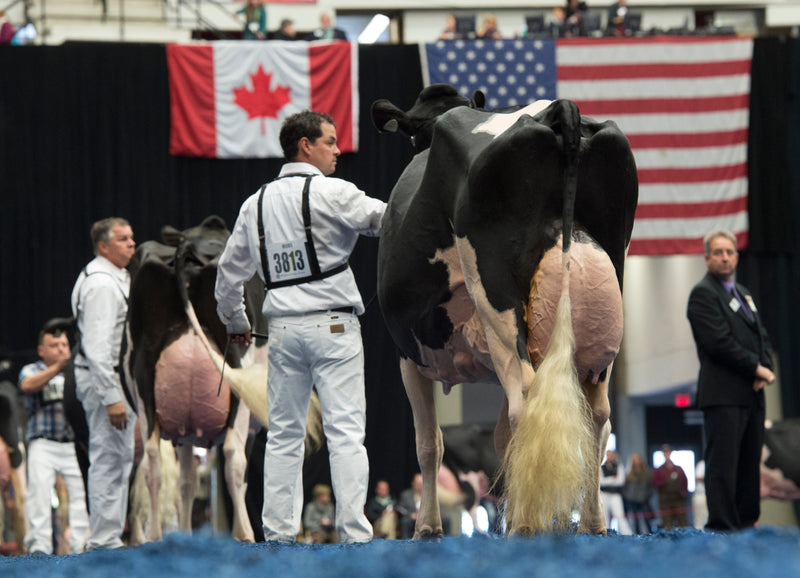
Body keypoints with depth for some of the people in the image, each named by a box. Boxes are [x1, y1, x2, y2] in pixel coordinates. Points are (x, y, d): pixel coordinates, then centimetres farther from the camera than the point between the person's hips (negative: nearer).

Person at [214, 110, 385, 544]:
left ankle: (278, 533, 8)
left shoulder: (256, 203, 11)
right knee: (345, 431, -5)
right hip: (332, 324, -5)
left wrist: (235, 323, 30)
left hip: (283, 328, 5)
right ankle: (354, 533, -10)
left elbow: (229, 270, 17)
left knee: (283, 434, 10)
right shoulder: (331, 194, -8)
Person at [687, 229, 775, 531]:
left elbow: (761, 337, 21)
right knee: (723, 464, -10)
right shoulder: (703, 294, -5)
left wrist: (764, 370, 1)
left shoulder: (743, 294, 22)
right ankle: (721, 527, -12)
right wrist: (757, 368, -11)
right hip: (723, 395, -8)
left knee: (749, 464, 8)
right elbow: (720, 342, -15)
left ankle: (747, 522, 11)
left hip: (751, 393, 8)